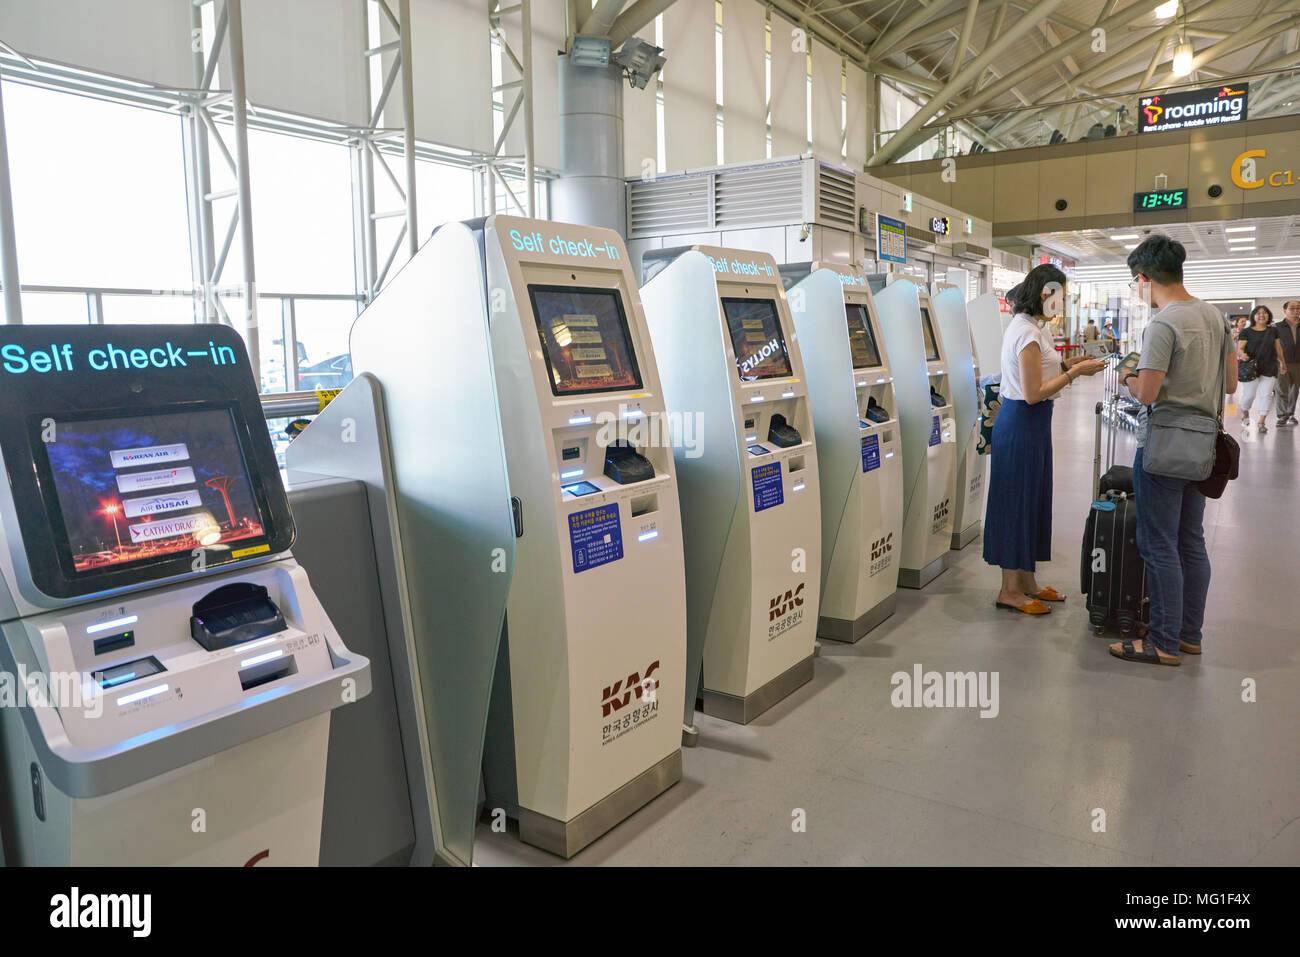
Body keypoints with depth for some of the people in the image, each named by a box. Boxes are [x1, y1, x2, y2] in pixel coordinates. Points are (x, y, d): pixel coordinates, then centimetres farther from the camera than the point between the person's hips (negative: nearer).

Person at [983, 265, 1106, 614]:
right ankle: (1010, 590, 8)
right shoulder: (1027, 333, -19)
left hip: (1030, 424, 10)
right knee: (1018, 501, -2)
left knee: (1032, 500, 15)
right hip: (1022, 424, -10)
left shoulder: (1032, 327, 13)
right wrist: (1074, 373, -15)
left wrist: (1066, 365, 6)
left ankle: (1026, 582, 26)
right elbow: (1033, 392, -22)